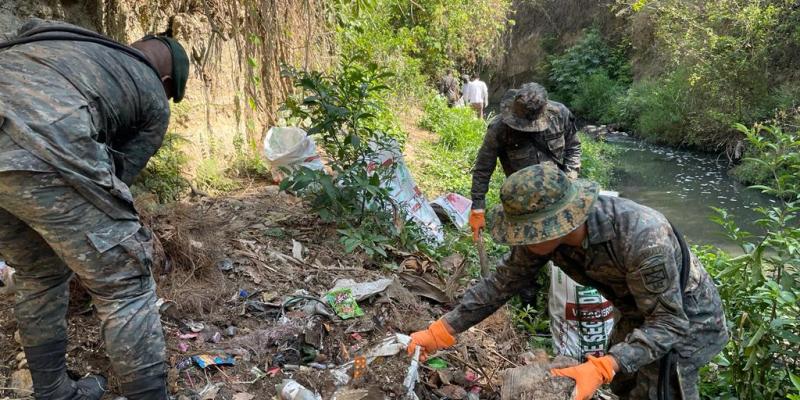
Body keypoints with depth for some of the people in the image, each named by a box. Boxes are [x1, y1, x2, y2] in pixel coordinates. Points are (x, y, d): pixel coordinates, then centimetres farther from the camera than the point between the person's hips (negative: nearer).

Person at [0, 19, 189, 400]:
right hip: (43, 152, -7)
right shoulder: (154, 100, 18)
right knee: (124, 286, 6)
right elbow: (121, 174, 18)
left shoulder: (72, 43, 35)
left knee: (37, 277, 25)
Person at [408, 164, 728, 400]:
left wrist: (601, 368, -45)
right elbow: (503, 281, -13)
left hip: (685, 318, -6)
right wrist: (439, 333, -15)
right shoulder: (547, 231, -23)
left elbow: (669, 322, -33)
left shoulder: (643, 238, -43)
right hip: (639, 311, 6)